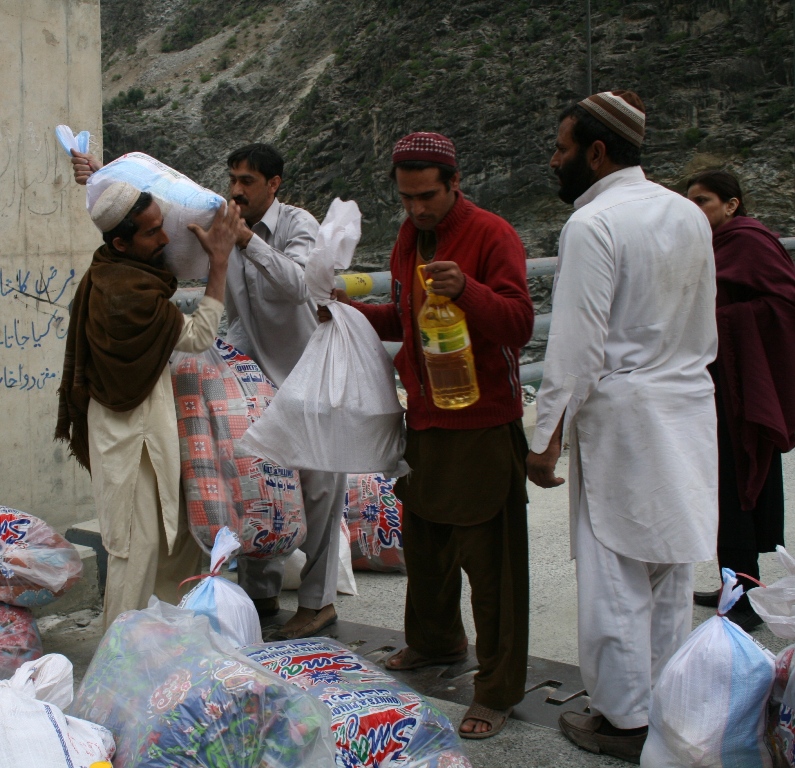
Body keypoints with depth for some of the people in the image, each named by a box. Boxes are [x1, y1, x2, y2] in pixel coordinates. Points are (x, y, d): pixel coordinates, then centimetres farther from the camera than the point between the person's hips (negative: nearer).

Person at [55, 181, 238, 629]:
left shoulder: (112, 272, 4)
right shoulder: (125, 293, -27)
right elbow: (200, 335, -17)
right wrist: (220, 260, -16)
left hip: (149, 422, 10)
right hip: (130, 430, -10)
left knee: (178, 529, 19)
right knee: (139, 542, 0)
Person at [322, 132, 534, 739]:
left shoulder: (492, 235, -12)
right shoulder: (410, 239, 13)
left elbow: (520, 324, -19)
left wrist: (467, 290, -35)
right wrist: (356, 311, 11)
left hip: (483, 423, -8)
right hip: (424, 417, 8)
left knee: (489, 559, -2)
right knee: (423, 540, 19)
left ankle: (500, 690, 10)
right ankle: (437, 640, 42)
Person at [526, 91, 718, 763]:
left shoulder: (594, 224, -15)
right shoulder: (688, 215, 9)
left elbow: (578, 346, -18)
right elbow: (707, 331, 15)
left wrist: (546, 439, -13)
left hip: (622, 414, -8)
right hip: (690, 407, 8)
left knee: (617, 576, 4)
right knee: (671, 569, 16)